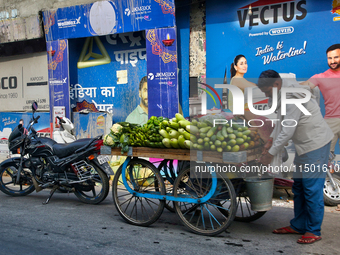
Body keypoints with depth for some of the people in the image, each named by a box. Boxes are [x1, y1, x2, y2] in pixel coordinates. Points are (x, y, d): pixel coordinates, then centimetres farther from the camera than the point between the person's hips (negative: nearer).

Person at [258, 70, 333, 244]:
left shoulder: (293, 96, -24)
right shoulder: (282, 93, 7)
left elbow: (287, 130, -26)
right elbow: (282, 120, 17)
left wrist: (270, 154, -19)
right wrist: (271, 140, 10)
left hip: (316, 143, -10)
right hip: (304, 145, 10)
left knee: (312, 189, -4)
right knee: (298, 186, 14)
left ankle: (314, 231, 9)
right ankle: (298, 226, 25)